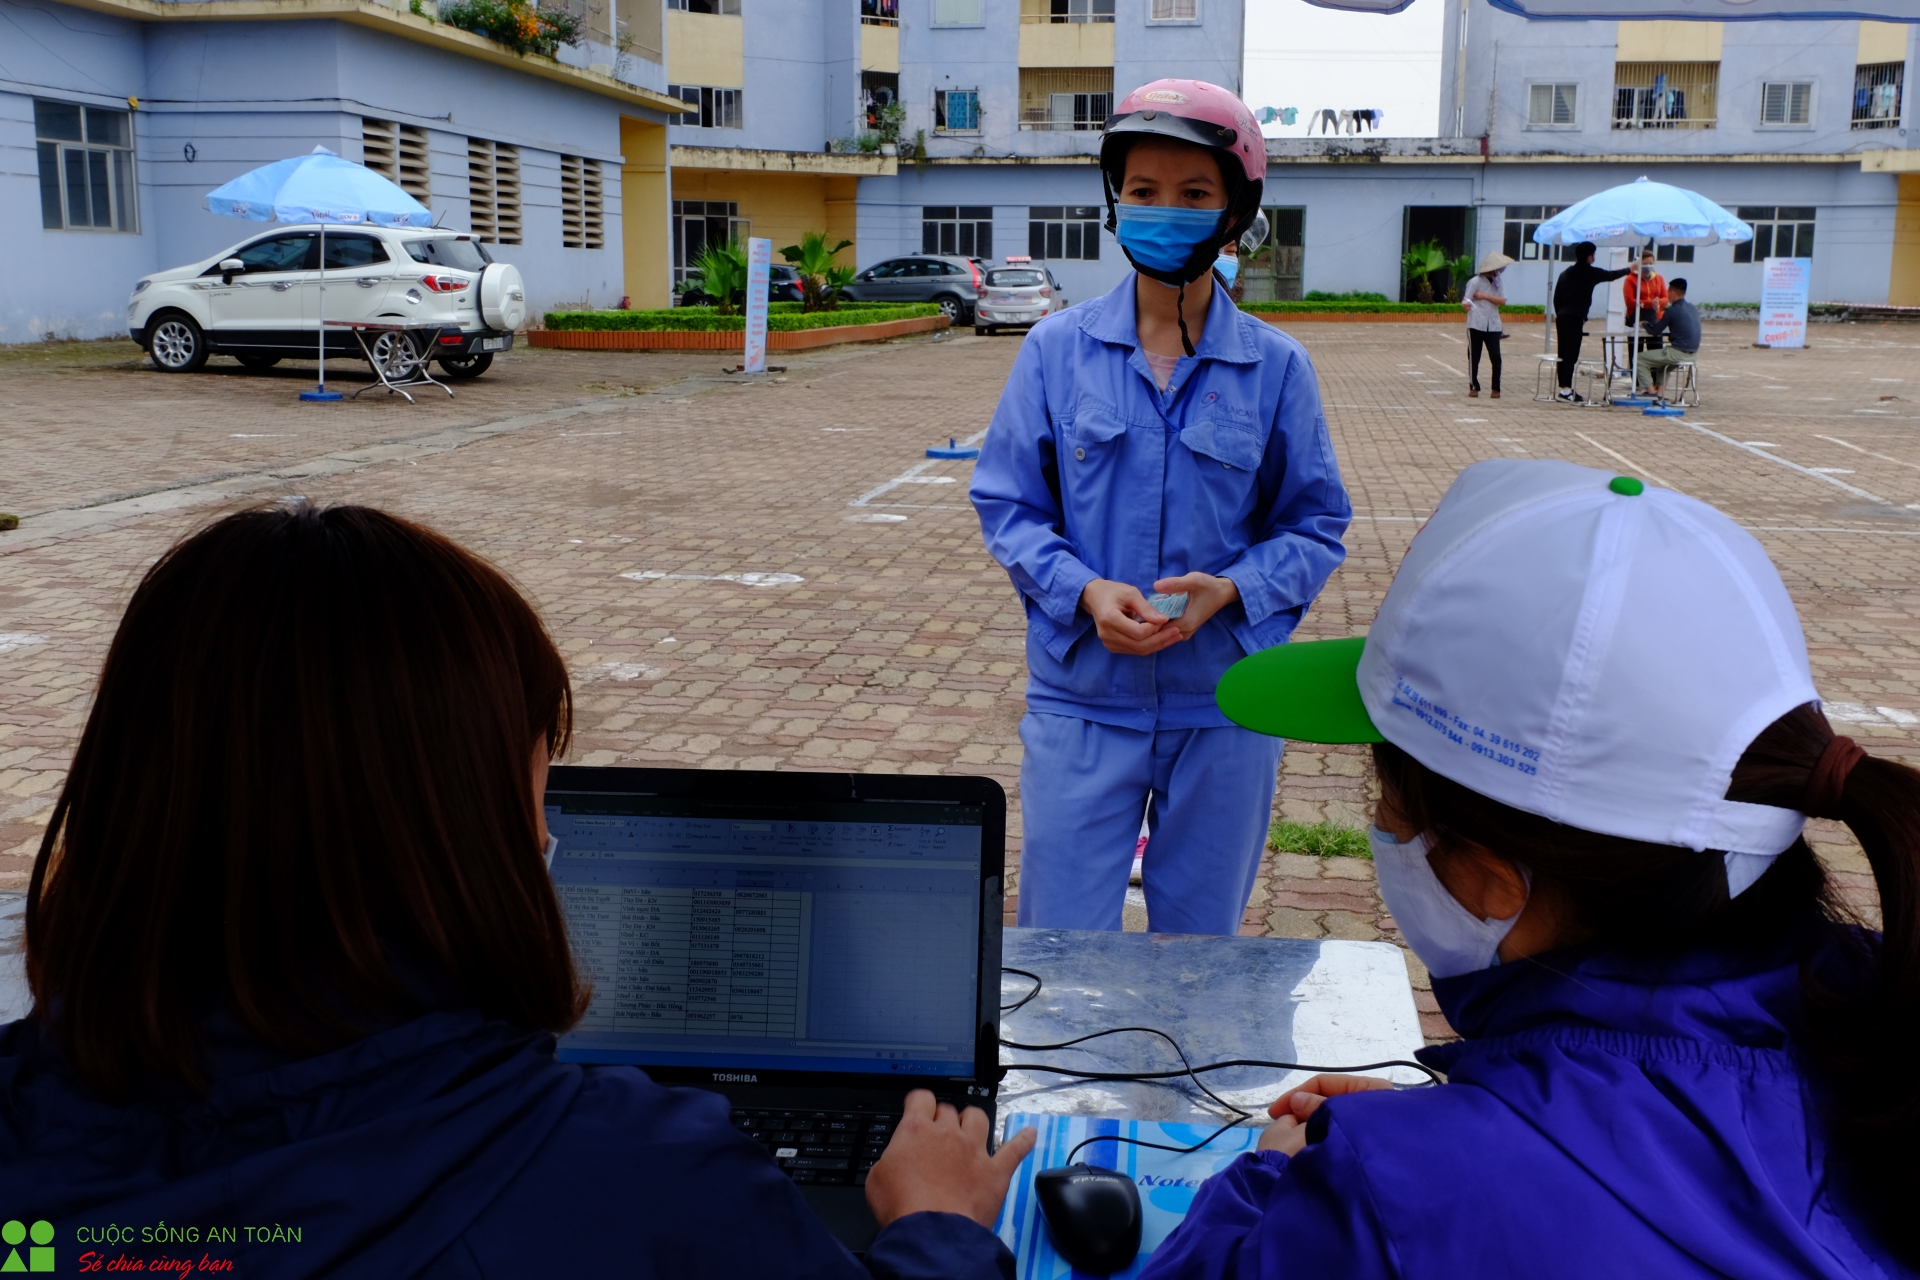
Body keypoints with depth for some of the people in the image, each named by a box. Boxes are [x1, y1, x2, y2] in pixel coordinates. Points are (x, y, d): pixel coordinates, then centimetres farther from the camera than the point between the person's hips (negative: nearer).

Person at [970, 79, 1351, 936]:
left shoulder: (1275, 367, -1)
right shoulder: (1056, 350, -1)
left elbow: (1315, 525, 3)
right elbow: (1006, 504, 1)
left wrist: (1232, 589, -16)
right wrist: (1084, 591, -16)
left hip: (1225, 705, 1)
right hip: (1082, 699, 0)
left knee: (1202, 946, 16)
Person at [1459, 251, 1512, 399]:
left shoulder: (1496, 282, 10)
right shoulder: (1475, 282, -6)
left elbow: (1503, 301, 1)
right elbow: (1465, 302, -13)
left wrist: (1486, 296, -11)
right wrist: (1465, 305, -37)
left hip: (1493, 326, 4)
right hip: (1476, 325, -4)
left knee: (1496, 357, -2)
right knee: (1474, 357, 3)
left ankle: (1496, 388, 7)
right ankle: (1473, 386, 15)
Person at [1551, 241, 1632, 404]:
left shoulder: (1565, 274, 14)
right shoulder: (1591, 273, -1)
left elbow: (1556, 298, 14)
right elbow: (1611, 275, 15)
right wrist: (1629, 269, 31)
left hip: (1562, 317, 6)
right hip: (1576, 318, -6)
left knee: (1563, 353, 8)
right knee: (1572, 353, -9)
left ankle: (1563, 387, 11)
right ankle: (1566, 389, -14)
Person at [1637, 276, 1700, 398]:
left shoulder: (1673, 310, -12)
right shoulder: (1691, 308, 12)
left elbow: (1654, 332, -5)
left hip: (1678, 353, -9)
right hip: (1693, 353, 9)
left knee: (1639, 359, 2)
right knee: (1661, 354, 36)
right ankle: (1661, 392, 25)